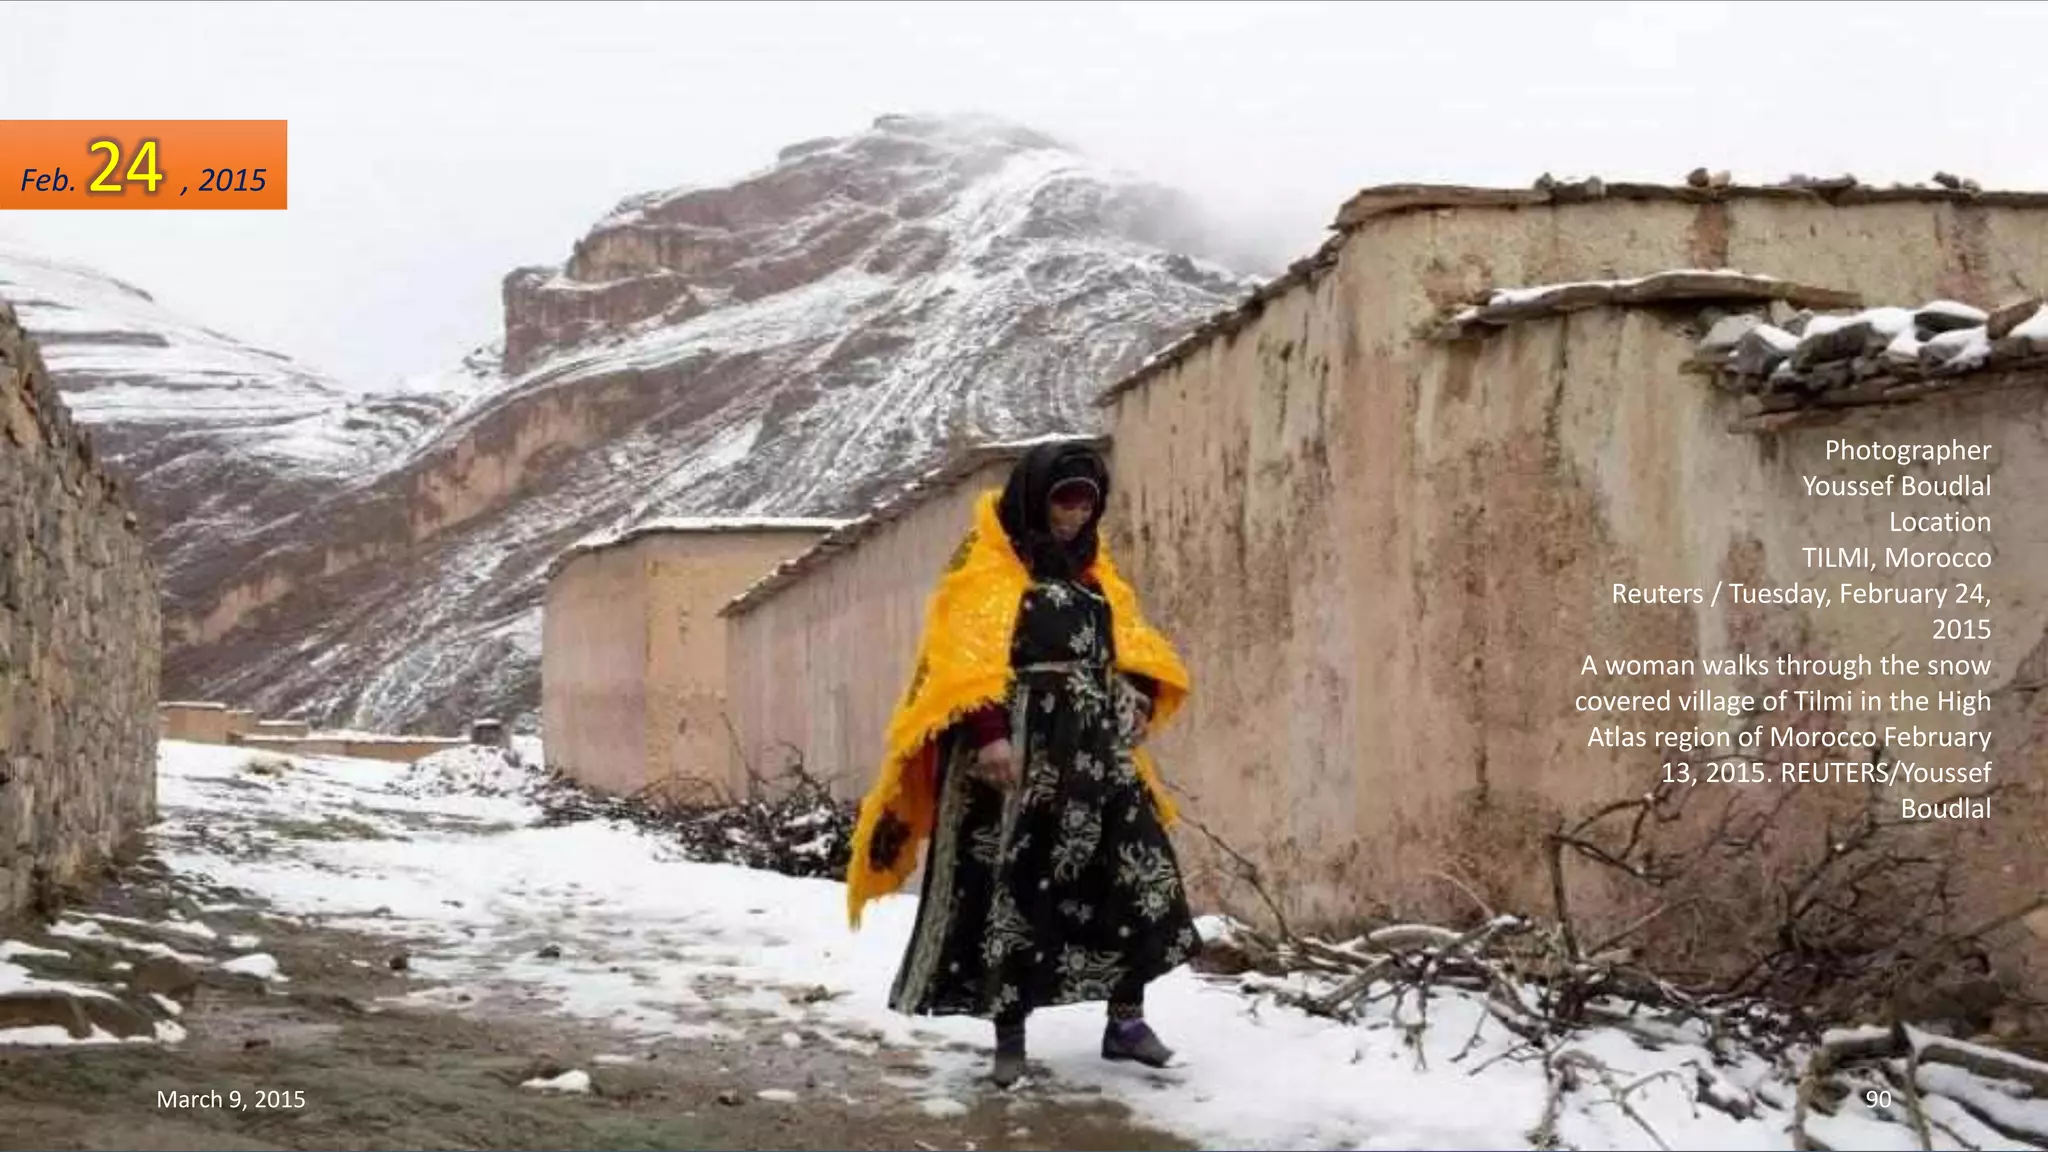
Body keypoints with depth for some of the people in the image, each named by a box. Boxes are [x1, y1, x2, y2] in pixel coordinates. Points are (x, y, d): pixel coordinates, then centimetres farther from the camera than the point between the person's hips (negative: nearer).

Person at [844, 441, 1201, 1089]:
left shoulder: (1093, 570, 19)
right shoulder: (988, 564, -3)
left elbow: (1132, 645, 23)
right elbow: (966, 657, -14)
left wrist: (1141, 700, 3)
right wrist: (988, 733, -26)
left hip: (1097, 753, 7)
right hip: (1014, 751, -7)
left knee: (1139, 874, 3)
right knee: (1010, 890, -4)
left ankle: (1126, 1021, 15)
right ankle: (1010, 1038, 7)